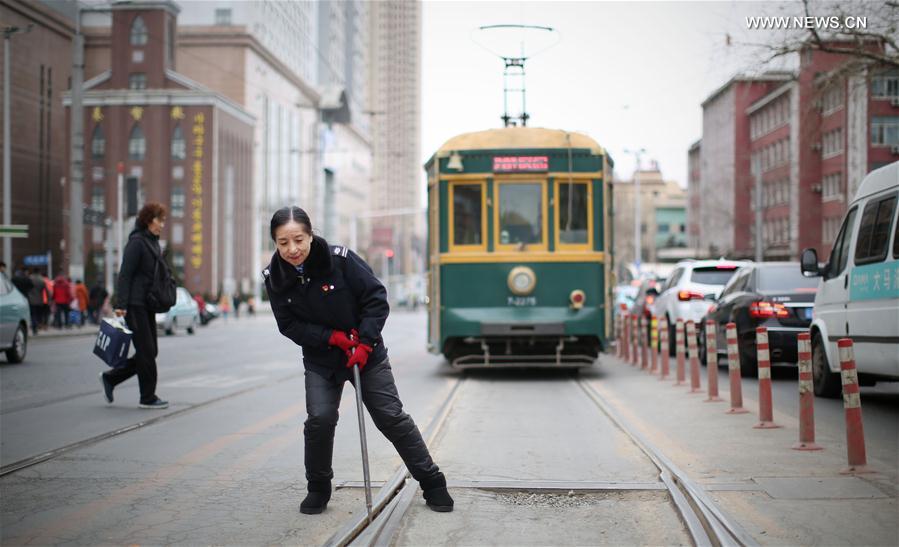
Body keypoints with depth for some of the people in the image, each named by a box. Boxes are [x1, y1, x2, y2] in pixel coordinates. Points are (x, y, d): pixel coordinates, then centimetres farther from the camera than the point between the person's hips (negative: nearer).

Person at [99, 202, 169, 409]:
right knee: (147, 351, -4)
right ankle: (148, 397, 5)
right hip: (135, 304, -9)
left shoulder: (153, 242, 15)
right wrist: (120, 305, -21)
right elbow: (125, 274, -16)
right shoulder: (137, 242, -12)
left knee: (150, 351, 10)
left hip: (147, 305, 9)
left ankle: (110, 378, 21)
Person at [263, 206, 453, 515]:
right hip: (320, 360, 2)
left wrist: (365, 342, -19)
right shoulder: (275, 277, -11)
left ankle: (432, 483, 13)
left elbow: (376, 298, -13)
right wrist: (333, 337, -20)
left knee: (391, 417, 0)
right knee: (320, 419, -15)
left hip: (366, 354, -2)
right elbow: (289, 325, -8)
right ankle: (318, 489, 8)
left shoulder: (340, 259, -19)